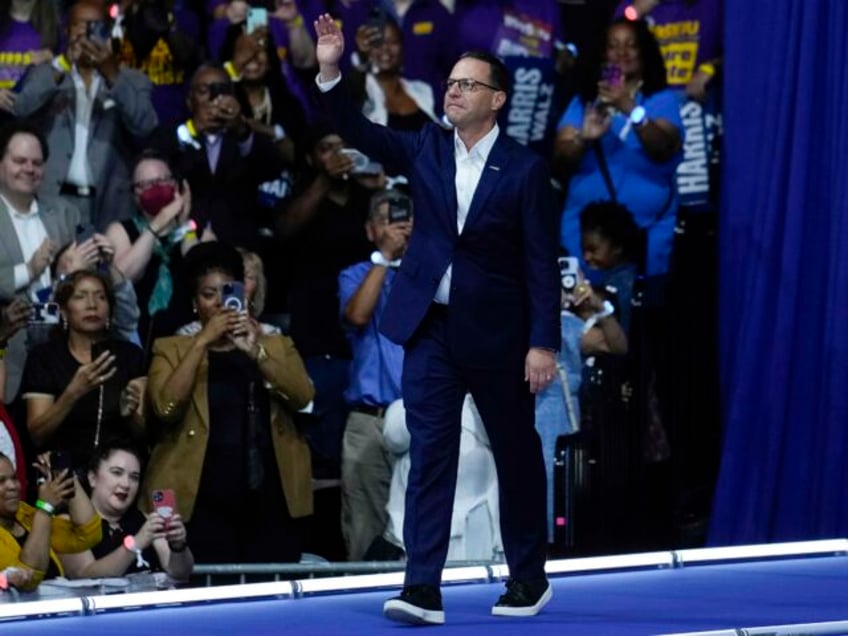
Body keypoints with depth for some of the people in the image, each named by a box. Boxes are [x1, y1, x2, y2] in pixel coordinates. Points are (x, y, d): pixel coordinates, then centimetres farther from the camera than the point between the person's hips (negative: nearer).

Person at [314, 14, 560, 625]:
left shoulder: (525, 169, -6)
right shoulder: (426, 150, 5)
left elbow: (542, 265, -8)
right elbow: (361, 132, -5)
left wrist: (543, 344, -13)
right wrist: (331, 72, -20)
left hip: (496, 333, -3)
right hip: (431, 327, 3)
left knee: (516, 453, 11)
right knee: (430, 453, -4)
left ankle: (529, 578, 25)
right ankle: (423, 588, -9)